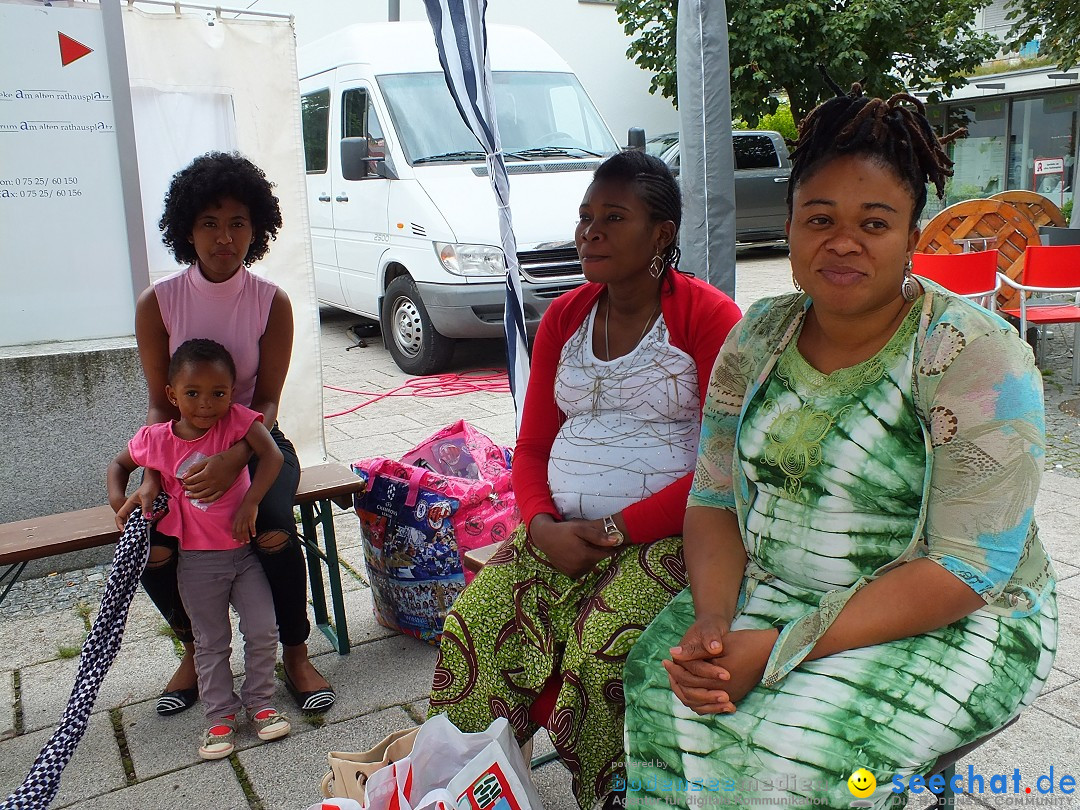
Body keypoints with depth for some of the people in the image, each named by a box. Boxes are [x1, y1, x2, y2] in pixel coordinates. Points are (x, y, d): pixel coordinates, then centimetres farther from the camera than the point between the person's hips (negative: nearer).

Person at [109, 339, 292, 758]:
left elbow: (272, 456, -26)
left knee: (263, 631, 3)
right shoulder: (156, 440, -8)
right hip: (198, 560, 1)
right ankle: (220, 716, 25)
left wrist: (250, 504, -30)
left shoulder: (237, 420, -14)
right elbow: (119, 463, 11)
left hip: (245, 548, -1)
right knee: (211, 642, 11)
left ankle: (260, 702, 23)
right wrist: (117, 498, -6)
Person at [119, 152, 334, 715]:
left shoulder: (272, 303, -10)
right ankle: (196, 649, 9)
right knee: (149, 546, -22)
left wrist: (232, 459, -32)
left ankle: (296, 653, -4)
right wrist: (151, 480, -24)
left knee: (275, 530, -29)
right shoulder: (157, 303, -8)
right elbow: (160, 403, -8)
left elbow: (267, 401, -12)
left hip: (255, 441, -1)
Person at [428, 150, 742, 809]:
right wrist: (544, 525, -6)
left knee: (601, 655, -28)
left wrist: (616, 530, -13)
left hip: (666, 531, -5)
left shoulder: (708, 316, -4)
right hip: (560, 528, 5)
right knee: (472, 633, -16)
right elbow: (532, 446, 15)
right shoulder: (563, 318, 14)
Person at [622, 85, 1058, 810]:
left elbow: (966, 569, -19)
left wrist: (780, 651, -25)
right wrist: (711, 619, -18)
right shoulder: (759, 337, 1)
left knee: (791, 745, -28)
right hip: (769, 589, 4)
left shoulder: (977, 356, -15)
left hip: (952, 621, -4)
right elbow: (715, 500, 2)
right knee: (660, 683, -21)